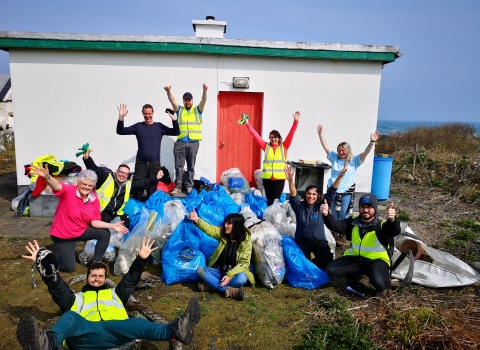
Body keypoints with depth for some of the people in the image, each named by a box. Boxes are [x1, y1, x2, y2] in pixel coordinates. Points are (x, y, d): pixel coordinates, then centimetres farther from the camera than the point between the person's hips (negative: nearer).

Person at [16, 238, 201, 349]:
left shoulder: (115, 293, 38)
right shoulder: (77, 298, 34)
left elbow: (130, 280, 26)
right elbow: (56, 287, 22)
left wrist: (141, 260, 11)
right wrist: (43, 264, 9)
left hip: (115, 332, 1)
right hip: (84, 335, 0)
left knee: (137, 323, -32)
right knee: (70, 317, -34)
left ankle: (176, 330, -59)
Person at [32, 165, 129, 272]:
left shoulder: (94, 199, -10)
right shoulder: (69, 191, -23)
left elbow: (94, 222, -8)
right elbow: (57, 186, -46)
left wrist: (112, 226, -19)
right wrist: (47, 177, -68)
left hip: (81, 231, 5)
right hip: (62, 234, -5)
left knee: (105, 234, -11)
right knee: (69, 267, -5)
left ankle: (96, 262, 8)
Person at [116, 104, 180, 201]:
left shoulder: (159, 126, 4)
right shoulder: (138, 126, 5)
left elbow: (176, 132, -3)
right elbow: (120, 131, 2)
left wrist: (174, 119, -20)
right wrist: (121, 118, -15)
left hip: (155, 164, 0)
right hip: (140, 163, 0)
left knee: (152, 190, 7)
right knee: (137, 190, -4)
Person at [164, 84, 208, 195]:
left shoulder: (198, 110, 11)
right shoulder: (179, 110, 13)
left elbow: (203, 101, -5)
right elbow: (172, 100, -2)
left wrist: (205, 91, -24)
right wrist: (168, 91, -22)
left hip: (193, 142, 0)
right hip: (180, 142, 1)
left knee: (191, 166, 7)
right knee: (179, 166, 0)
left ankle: (189, 187, 12)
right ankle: (178, 187, 4)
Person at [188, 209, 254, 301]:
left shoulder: (246, 242, -13)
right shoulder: (222, 233, -3)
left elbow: (244, 263, -16)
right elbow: (209, 229, -17)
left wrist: (229, 275, -29)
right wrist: (197, 220, -37)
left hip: (234, 273, -3)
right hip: (218, 272, 4)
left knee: (242, 278, -36)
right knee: (200, 270, -23)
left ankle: (210, 285, -24)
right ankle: (229, 290, -29)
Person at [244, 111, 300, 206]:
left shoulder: (284, 147, 5)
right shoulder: (266, 146, 6)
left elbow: (291, 134, -3)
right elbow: (255, 135, 3)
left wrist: (295, 122, -14)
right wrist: (247, 124, -3)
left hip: (279, 178, -1)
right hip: (267, 178, 2)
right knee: (269, 200, 9)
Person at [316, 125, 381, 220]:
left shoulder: (354, 161, -2)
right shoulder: (334, 158, 6)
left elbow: (365, 153, -14)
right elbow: (326, 147, 5)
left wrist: (372, 142, -28)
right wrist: (320, 134, 1)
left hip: (346, 193, -3)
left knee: (343, 217, 7)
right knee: (334, 217, 14)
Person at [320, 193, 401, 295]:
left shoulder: (382, 225, -11)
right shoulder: (353, 222, 2)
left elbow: (395, 231, -31)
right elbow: (335, 225, -10)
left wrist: (392, 220, -56)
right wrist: (326, 214, -33)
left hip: (376, 261, -4)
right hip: (355, 258, 4)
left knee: (379, 283, -34)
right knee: (331, 270, -13)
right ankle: (354, 276, 14)